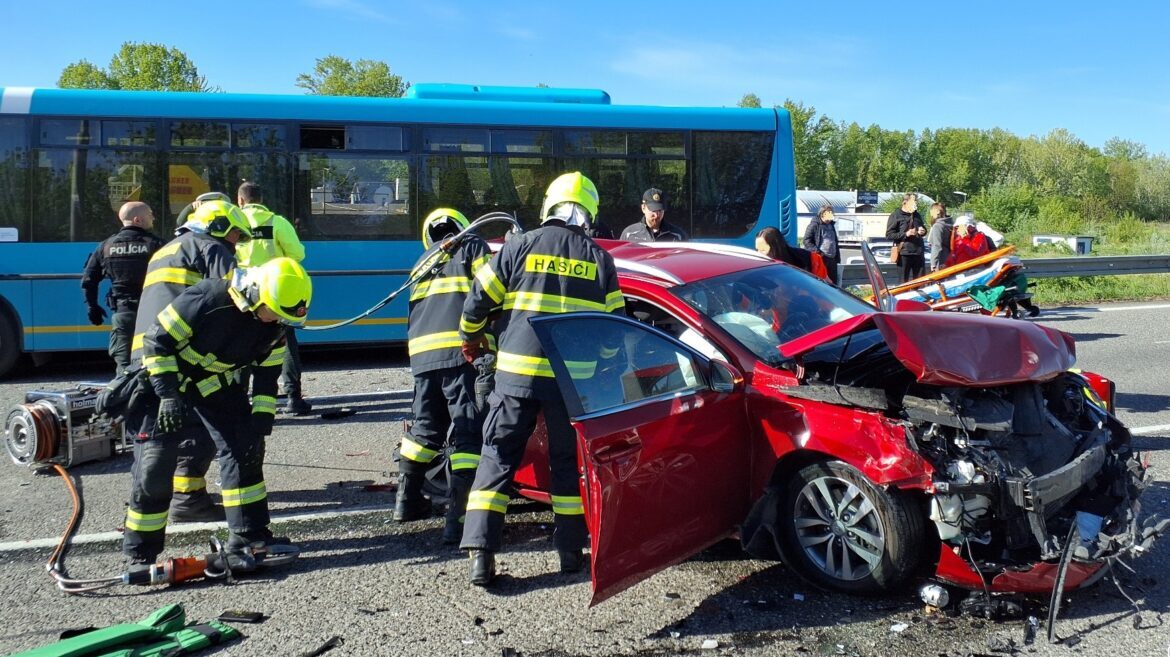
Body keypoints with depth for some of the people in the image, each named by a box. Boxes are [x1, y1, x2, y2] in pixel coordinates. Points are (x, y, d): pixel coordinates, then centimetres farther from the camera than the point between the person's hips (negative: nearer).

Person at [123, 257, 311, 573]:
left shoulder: (273, 328, -13)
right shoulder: (206, 298, -32)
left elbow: (267, 375, -1)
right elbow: (157, 339, -25)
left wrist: (261, 423, -8)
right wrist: (168, 394, -28)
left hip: (218, 382, 6)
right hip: (167, 376, -5)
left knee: (244, 451, -5)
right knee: (154, 468, -8)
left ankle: (249, 538, 5)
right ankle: (140, 554, 8)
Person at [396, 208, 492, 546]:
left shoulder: (422, 263, 32)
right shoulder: (471, 246, 12)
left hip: (421, 353, 7)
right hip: (461, 350, -6)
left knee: (425, 428, 22)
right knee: (468, 435, -8)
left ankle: (407, 500, 33)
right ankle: (458, 520, -15)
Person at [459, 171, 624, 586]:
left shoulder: (520, 247, 0)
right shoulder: (598, 259, 4)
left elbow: (478, 300, 1)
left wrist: (471, 337, 20)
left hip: (517, 372, -1)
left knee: (497, 458, 6)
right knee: (568, 462, 14)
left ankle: (480, 552, -1)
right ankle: (570, 552, 19)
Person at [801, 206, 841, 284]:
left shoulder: (831, 225, 20)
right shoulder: (814, 225, -4)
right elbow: (807, 241, -10)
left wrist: (837, 257, 18)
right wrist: (817, 252, -18)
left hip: (832, 259, 8)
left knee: (833, 282, 10)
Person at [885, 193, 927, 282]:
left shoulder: (917, 215, 17)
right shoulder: (896, 215, -3)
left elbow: (923, 228, 32)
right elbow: (889, 234, -8)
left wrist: (923, 231, 7)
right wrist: (905, 234, -19)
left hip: (919, 252, 6)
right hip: (904, 253, -6)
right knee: (906, 281, -1)